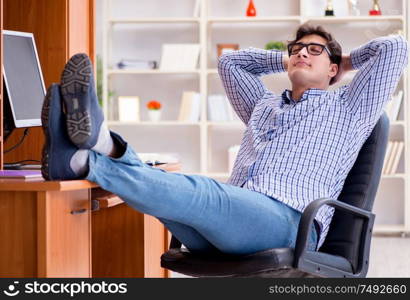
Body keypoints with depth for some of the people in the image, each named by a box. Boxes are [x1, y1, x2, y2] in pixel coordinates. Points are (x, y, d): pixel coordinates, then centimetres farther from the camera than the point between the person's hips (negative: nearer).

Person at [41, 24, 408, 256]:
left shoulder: (345, 110, 21)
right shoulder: (264, 106, 37)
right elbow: (230, 61, 49)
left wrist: (347, 62, 33)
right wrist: (286, 61, 47)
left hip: (287, 221, -7)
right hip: (230, 223, 7)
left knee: (199, 192, -35)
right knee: (162, 186, -24)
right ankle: (79, 158, -50)